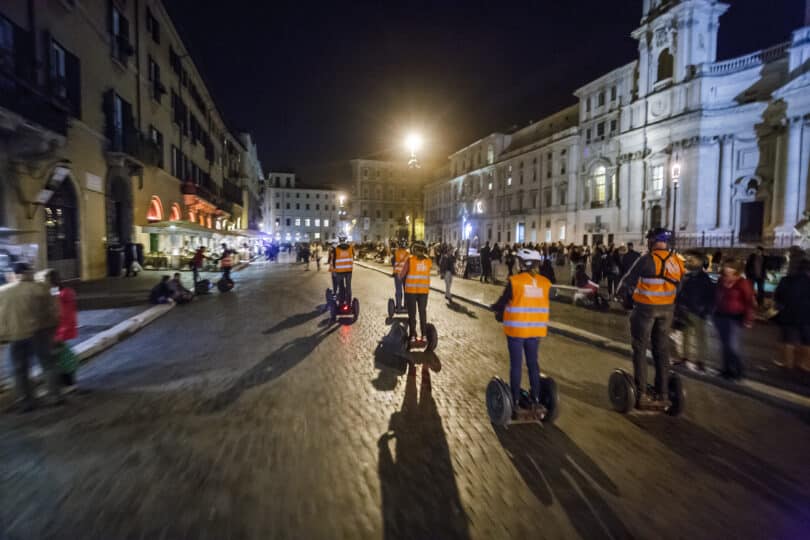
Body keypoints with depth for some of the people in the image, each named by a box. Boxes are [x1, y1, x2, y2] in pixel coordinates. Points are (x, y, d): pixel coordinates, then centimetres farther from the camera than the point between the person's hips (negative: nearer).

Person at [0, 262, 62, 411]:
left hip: (15, 336, 2)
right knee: (48, 364, 8)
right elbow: (53, 310, -5)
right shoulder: (40, 288, -6)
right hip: (38, 332, -2)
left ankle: (26, 402, 15)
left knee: (20, 370, 12)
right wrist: (52, 328, 7)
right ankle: (55, 396, 8)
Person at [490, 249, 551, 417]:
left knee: (516, 364, 6)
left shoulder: (514, 281, -15)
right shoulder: (545, 282, -1)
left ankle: (515, 399, 13)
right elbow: (542, 304, 8)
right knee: (533, 362, 16)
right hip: (536, 329, 4)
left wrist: (494, 308, 14)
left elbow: (502, 303, -9)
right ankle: (536, 397, 24)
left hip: (517, 328, -4)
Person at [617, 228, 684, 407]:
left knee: (640, 349, 4)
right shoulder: (677, 261, 1)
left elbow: (629, 280, -8)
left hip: (646, 308, -5)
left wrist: (621, 293, 10)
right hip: (667, 309, 5)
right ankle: (661, 392, 20)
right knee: (662, 349, 13)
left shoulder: (647, 259, -15)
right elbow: (678, 284, 4)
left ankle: (641, 393, 3)